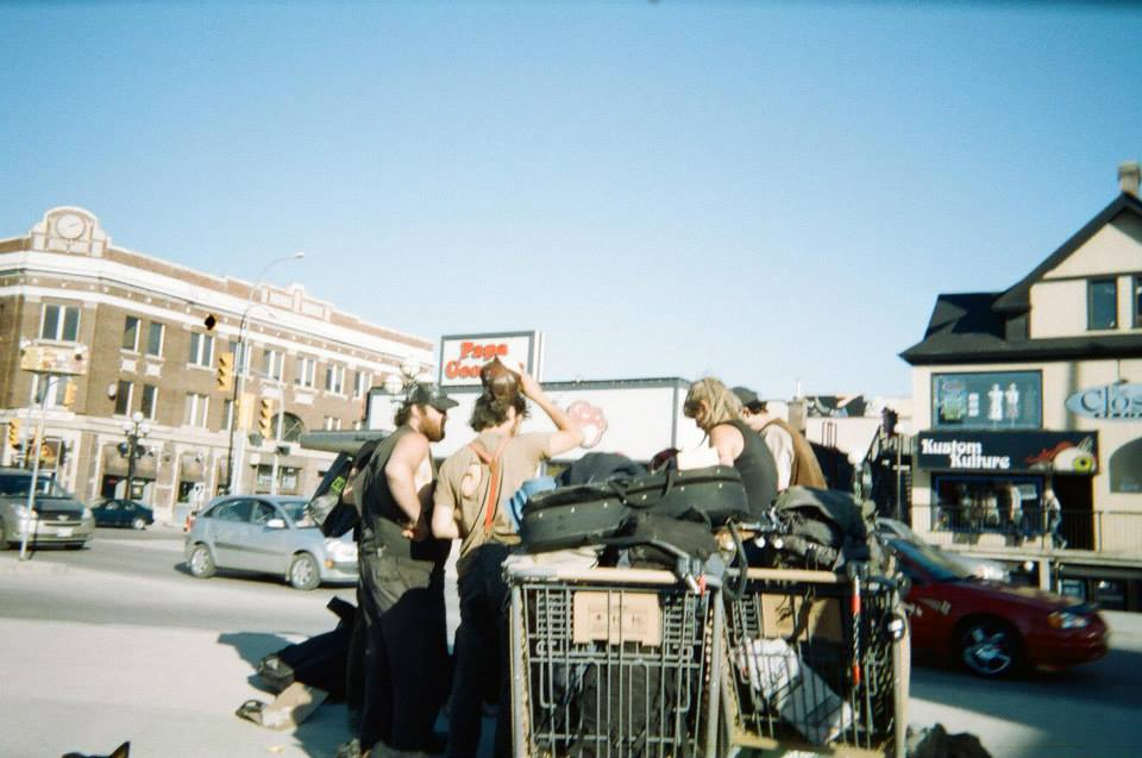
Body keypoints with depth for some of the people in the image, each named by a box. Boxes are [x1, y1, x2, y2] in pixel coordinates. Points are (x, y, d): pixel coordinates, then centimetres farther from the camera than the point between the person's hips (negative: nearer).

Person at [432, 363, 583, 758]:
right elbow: (575, 434, 12)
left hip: (473, 568, 4)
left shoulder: (454, 462, 8)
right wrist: (539, 395, 15)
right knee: (514, 668, 5)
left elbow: (441, 527, 4)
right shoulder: (521, 446, -2)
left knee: (470, 669, 14)